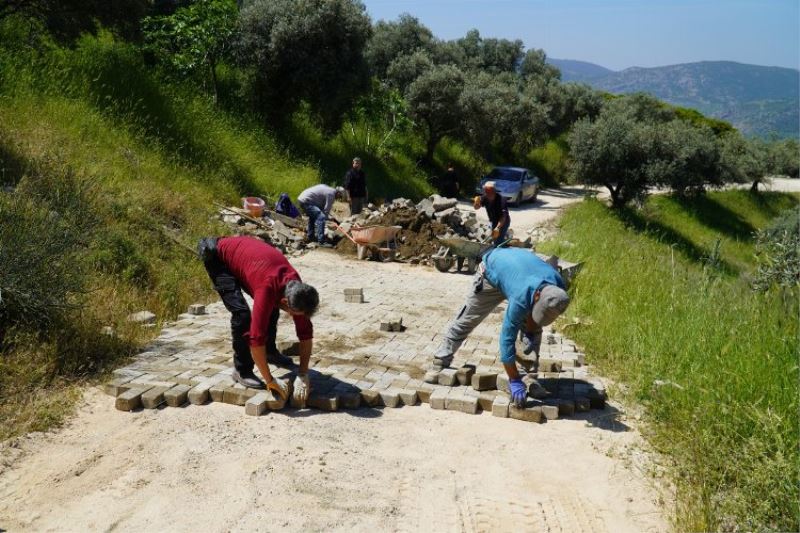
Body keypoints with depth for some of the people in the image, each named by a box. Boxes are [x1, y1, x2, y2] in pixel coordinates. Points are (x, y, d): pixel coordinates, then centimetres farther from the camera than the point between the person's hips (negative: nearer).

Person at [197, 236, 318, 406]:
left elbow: (305, 332, -12)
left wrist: (303, 376, -16)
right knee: (241, 312, -21)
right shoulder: (268, 288, -39)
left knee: (270, 305, 9)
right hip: (217, 255, -7)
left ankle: (270, 351, 30)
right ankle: (242, 371, -8)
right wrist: (270, 381, -34)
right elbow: (256, 337, -40)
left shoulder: (296, 288, -18)